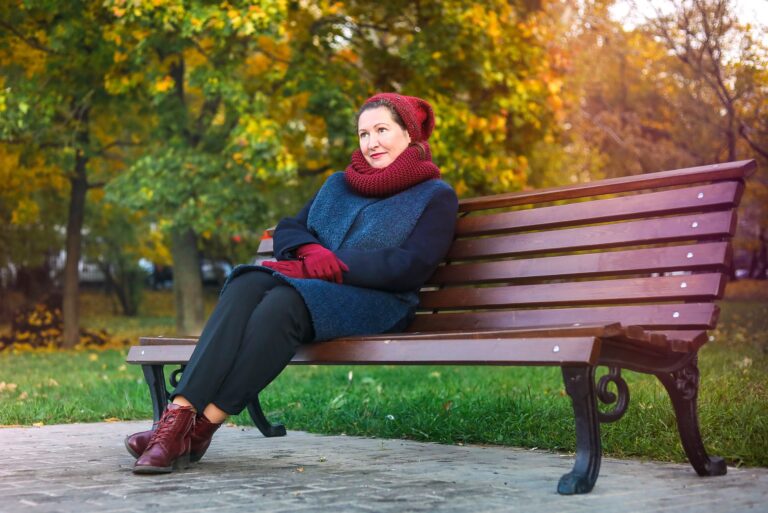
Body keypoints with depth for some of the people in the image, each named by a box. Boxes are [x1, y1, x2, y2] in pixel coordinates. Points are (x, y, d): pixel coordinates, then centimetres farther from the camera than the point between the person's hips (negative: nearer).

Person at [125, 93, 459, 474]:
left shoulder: (435, 196, 7)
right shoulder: (338, 185, 26)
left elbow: (412, 268, -8)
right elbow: (287, 229, 17)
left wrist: (332, 266, -14)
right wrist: (312, 252, -7)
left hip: (377, 301, -5)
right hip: (309, 286, 5)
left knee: (285, 300, -35)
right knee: (247, 284, -29)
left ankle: (202, 426, -38)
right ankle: (180, 413, -42)